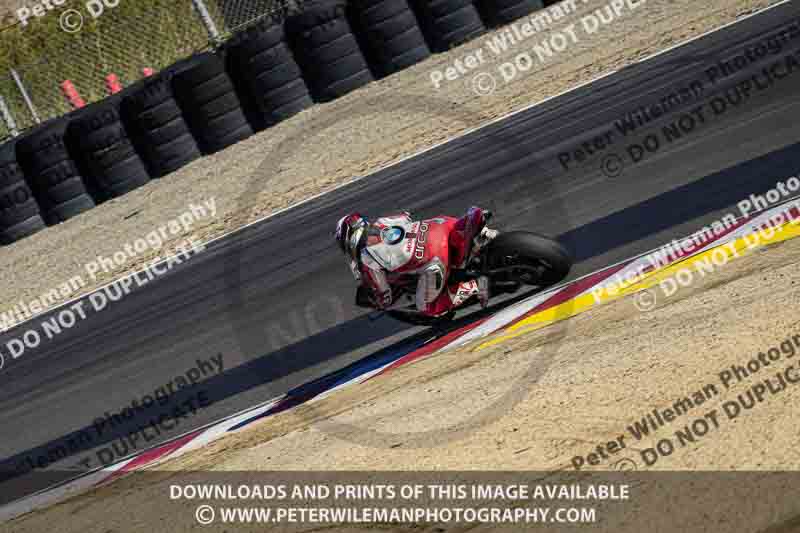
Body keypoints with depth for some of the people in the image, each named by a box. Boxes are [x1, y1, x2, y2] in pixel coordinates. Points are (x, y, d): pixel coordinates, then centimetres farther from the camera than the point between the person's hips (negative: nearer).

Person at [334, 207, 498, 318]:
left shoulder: (366, 260, 3)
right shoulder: (380, 221, 19)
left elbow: (384, 298, 8)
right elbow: (406, 216, 39)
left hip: (433, 261, -6)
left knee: (428, 310, 11)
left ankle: (474, 287, -4)